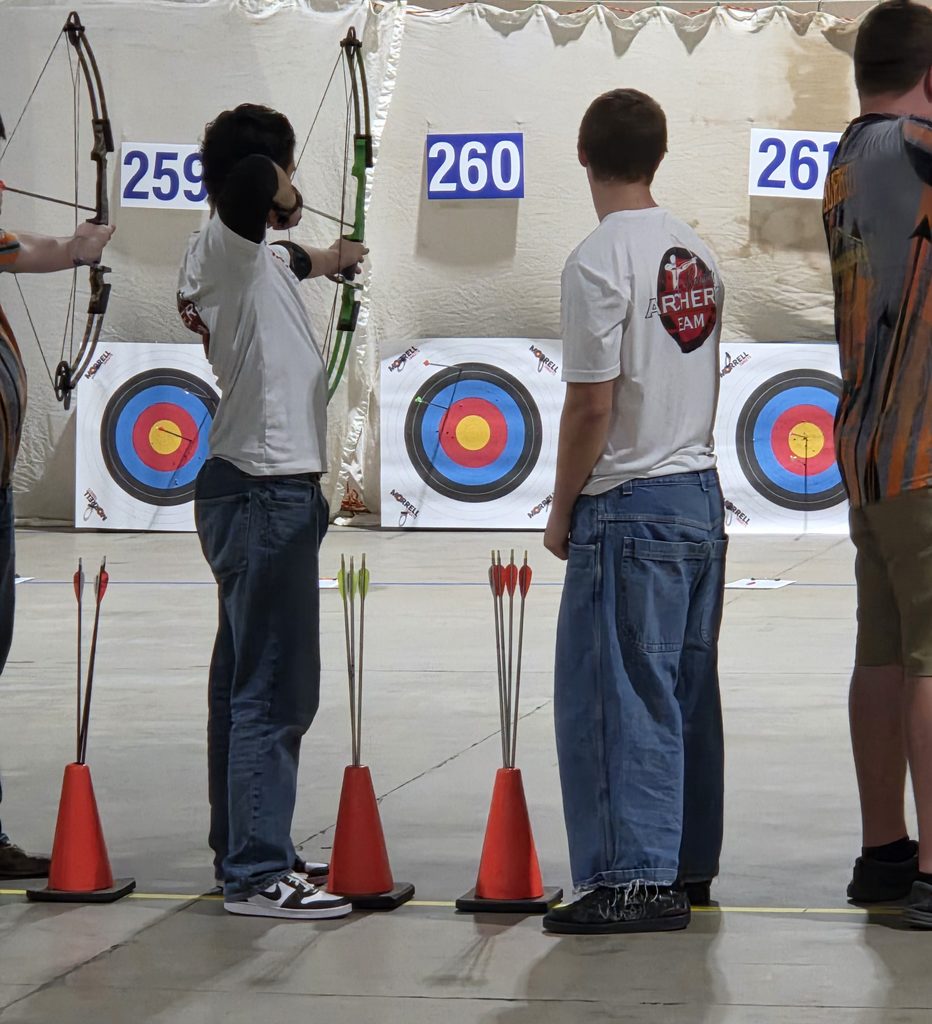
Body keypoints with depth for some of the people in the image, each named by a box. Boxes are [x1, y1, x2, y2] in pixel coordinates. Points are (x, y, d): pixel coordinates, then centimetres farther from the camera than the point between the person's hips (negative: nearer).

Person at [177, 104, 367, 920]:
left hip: (258, 491, 11)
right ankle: (258, 874, -10)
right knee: (274, 690, -10)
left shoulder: (251, 257, 15)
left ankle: (241, 849, 26)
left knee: (247, 682, 17)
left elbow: (285, 264, 38)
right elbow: (249, 180, -36)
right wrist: (280, 198, -15)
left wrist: (324, 259, 56)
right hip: (267, 493, -11)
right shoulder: (224, 245, -15)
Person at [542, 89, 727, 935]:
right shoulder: (698, 256, 10)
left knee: (617, 697, -4)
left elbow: (591, 405, -15)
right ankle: (688, 865, 19)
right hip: (702, 498, 8)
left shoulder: (600, 261, -14)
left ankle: (635, 878, -5)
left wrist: (562, 511, -5)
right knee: (687, 693, 13)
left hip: (630, 509, -8)